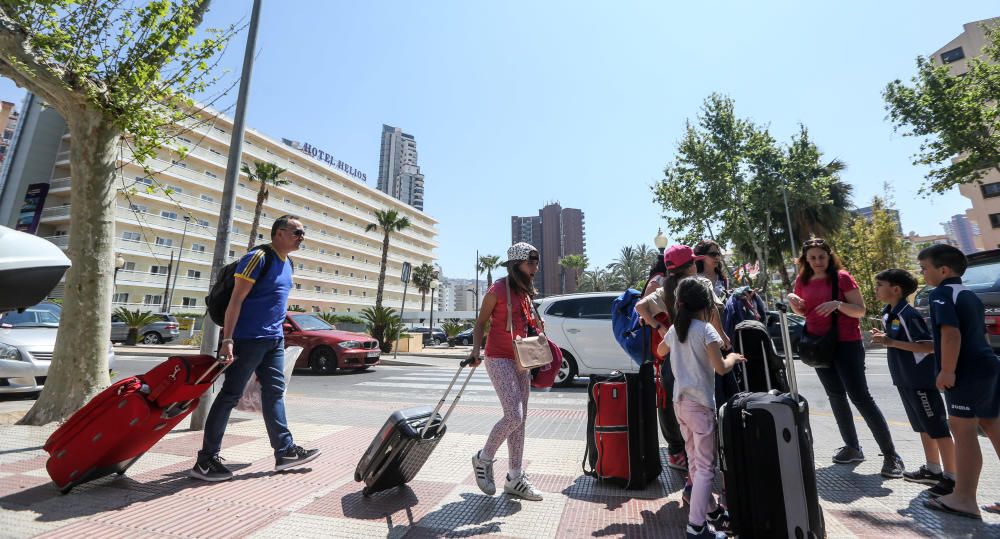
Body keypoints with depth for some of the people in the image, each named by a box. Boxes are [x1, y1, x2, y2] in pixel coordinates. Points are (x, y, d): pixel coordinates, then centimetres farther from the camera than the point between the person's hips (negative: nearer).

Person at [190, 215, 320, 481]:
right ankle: (206, 460, 15)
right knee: (230, 396, 1)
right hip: (248, 339, -8)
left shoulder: (287, 264, 13)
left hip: (274, 340, 8)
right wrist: (227, 340, -20)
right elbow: (236, 299, -16)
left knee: (274, 394, 11)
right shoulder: (258, 257, -13)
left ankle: (285, 451, 18)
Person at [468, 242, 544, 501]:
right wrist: (475, 350, -18)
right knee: (514, 415, -13)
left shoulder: (526, 291, 12)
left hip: (521, 361, 8)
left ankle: (515, 478, 22)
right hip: (499, 359, -8)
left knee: (520, 419, 9)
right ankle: (483, 458, 13)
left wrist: (537, 328, 7)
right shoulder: (498, 289, -10)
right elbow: (481, 323, -6)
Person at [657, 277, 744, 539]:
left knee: (694, 461, 18)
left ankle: (712, 510, 35)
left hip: (679, 401, 7)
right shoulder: (706, 330, -12)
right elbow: (721, 368, -15)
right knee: (706, 466, 0)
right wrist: (732, 357, 4)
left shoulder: (674, 329, 7)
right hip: (700, 403, -7)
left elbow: (661, 351, 25)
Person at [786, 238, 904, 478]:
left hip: (846, 344, -5)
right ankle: (852, 447, 27)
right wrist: (792, 301, -4)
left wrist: (838, 304, -27)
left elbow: (861, 310, -9)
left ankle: (891, 455, 6)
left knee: (860, 397, -7)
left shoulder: (842, 277, -9)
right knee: (836, 396, 13)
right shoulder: (802, 281, 4)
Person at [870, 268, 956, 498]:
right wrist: (883, 339, 2)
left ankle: (951, 477, 12)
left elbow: (930, 346, -24)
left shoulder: (909, 314, -19)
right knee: (923, 427, 18)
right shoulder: (887, 314, 7)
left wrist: (892, 342, -28)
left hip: (922, 380, -9)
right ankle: (933, 470, 30)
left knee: (938, 429, 1)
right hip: (905, 380, 9)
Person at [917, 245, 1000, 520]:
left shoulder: (940, 293, -12)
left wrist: (947, 371, -20)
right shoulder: (970, 296, 17)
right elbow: (976, 333, 24)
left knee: (962, 430, -4)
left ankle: (964, 499, 2)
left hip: (968, 372, -10)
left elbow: (951, 334, -23)